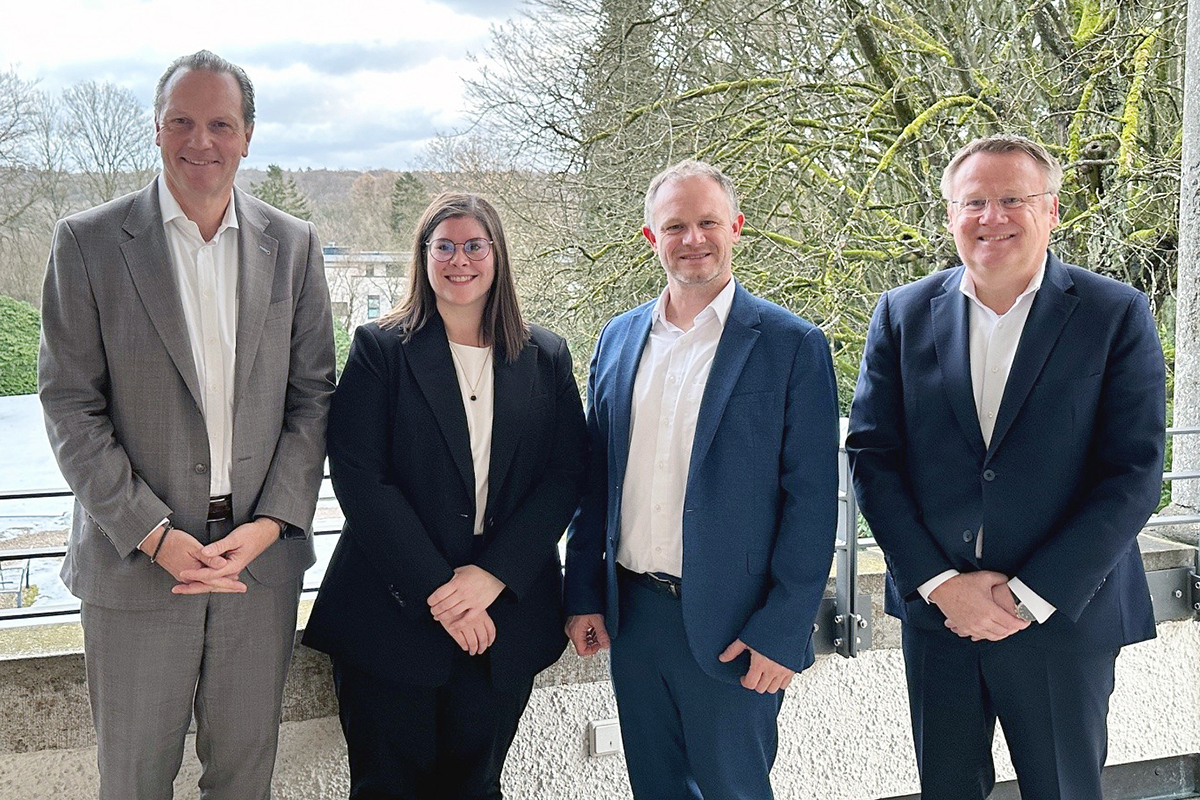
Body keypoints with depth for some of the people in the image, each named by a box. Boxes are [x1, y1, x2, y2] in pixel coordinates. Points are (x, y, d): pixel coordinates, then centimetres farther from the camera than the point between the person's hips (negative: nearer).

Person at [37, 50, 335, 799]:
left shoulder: (294, 245, 4)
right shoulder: (89, 241, -3)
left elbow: (312, 396, 4)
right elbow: (70, 406, -5)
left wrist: (271, 524, -8)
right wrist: (153, 535, -13)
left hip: (262, 552, 2)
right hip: (135, 560, -2)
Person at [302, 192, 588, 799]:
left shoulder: (545, 359, 8)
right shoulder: (380, 348, 0)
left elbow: (567, 474, 1)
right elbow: (358, 476, -8)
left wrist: (492, 576, -12)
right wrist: (437, 591, -15)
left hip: (506, 621, 2)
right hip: (393, 615, -2)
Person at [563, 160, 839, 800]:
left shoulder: (792, 345, -7)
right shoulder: (619, 339, 8)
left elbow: (811, 500, -10)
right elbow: (595, 478, 11)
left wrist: (781, 633, -13)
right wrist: (583, 595, 7)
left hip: (730, 628, -4)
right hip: (631, 617, 5)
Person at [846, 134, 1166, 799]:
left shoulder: (1116, 315, -5)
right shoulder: (902, 315, 2)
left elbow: (1133, 473, -10)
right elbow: (871, 456, -1)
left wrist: (1031, 596, -14)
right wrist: (939, 583, -10)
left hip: (1061, 616, -2)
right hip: (934, 609, 2)